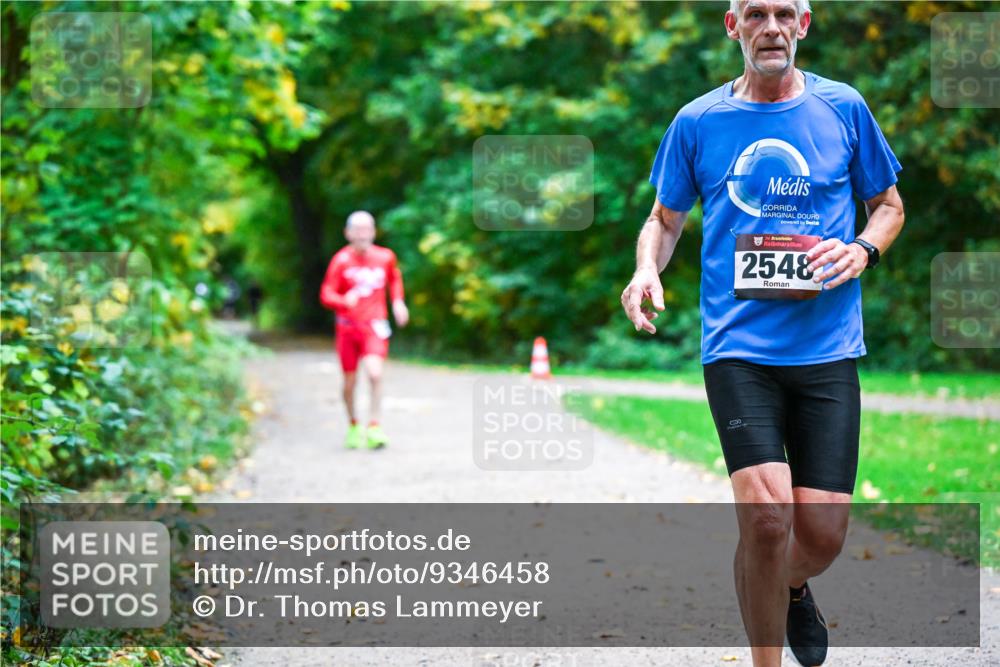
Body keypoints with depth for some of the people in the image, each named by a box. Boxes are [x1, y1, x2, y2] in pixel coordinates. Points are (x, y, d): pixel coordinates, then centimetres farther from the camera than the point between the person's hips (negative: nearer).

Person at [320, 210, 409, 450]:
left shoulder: (385, 257, 1)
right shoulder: (341, 260, -7)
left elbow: (395, 278, 23)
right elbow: (326, 295, -9)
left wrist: (398, 301, 7)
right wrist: (345, 300, -30)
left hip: (374, 326, 0)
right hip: (348, 326, 0)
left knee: (375, 373, -22)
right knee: (350, 381, 8)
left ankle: (373, 427, -12)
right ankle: (353, 426, 32)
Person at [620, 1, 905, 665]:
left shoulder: (844, 107, 7)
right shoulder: (698, 121, 6)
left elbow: (888, 204, 18)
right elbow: (665, 219, 17)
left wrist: (863, 250, -3)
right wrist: (647, 268, -4)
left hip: (827, 349, 1)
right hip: (738, 347, -1)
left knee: (823, 532, -2)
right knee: (766, 514, -18)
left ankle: (792, 588, 36)